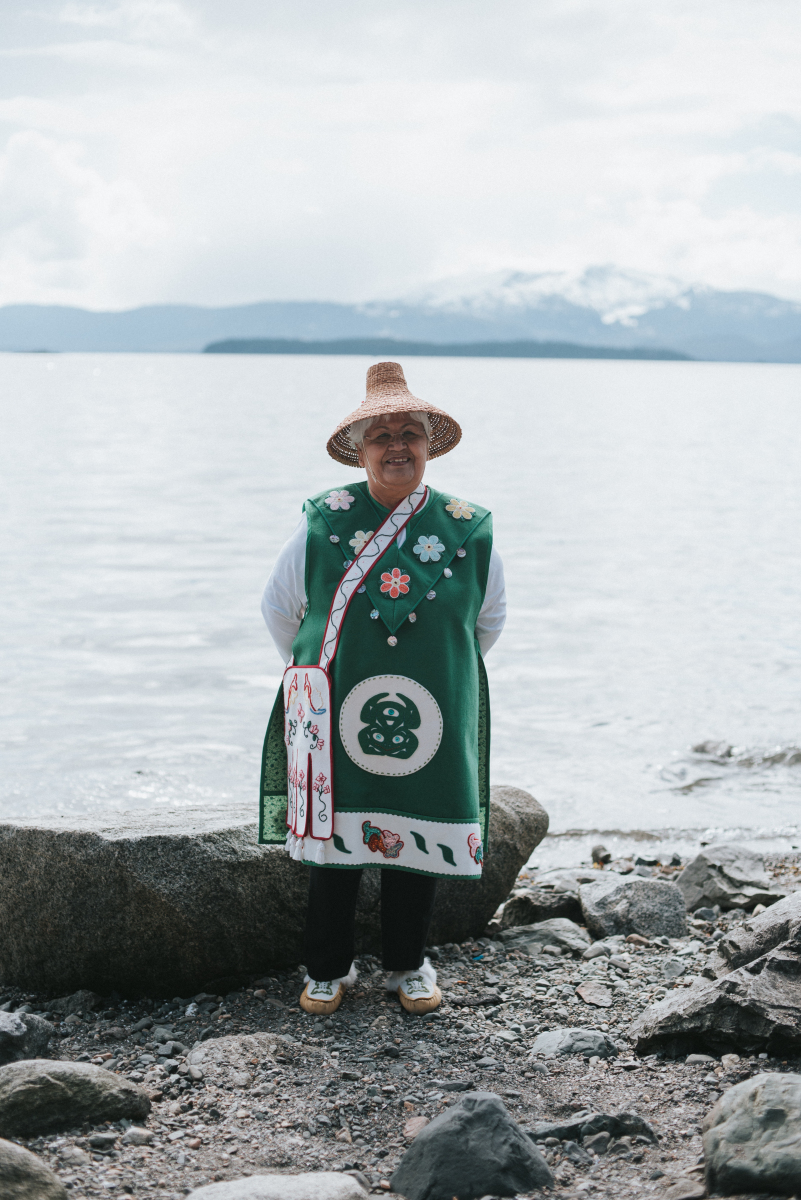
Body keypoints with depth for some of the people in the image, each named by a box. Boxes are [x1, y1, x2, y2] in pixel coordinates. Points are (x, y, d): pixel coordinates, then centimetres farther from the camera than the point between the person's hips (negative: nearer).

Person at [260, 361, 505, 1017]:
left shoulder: (467, 530, -2)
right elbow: (279, 606, 10)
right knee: (334, 838, 6)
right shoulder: (323, 521, -5)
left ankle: (408, 964, 28)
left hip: (432, 721, 1)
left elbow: (489, 617, 15)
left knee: (420, 838, 9)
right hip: (337, 718, -1)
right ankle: (329, 968, 23)